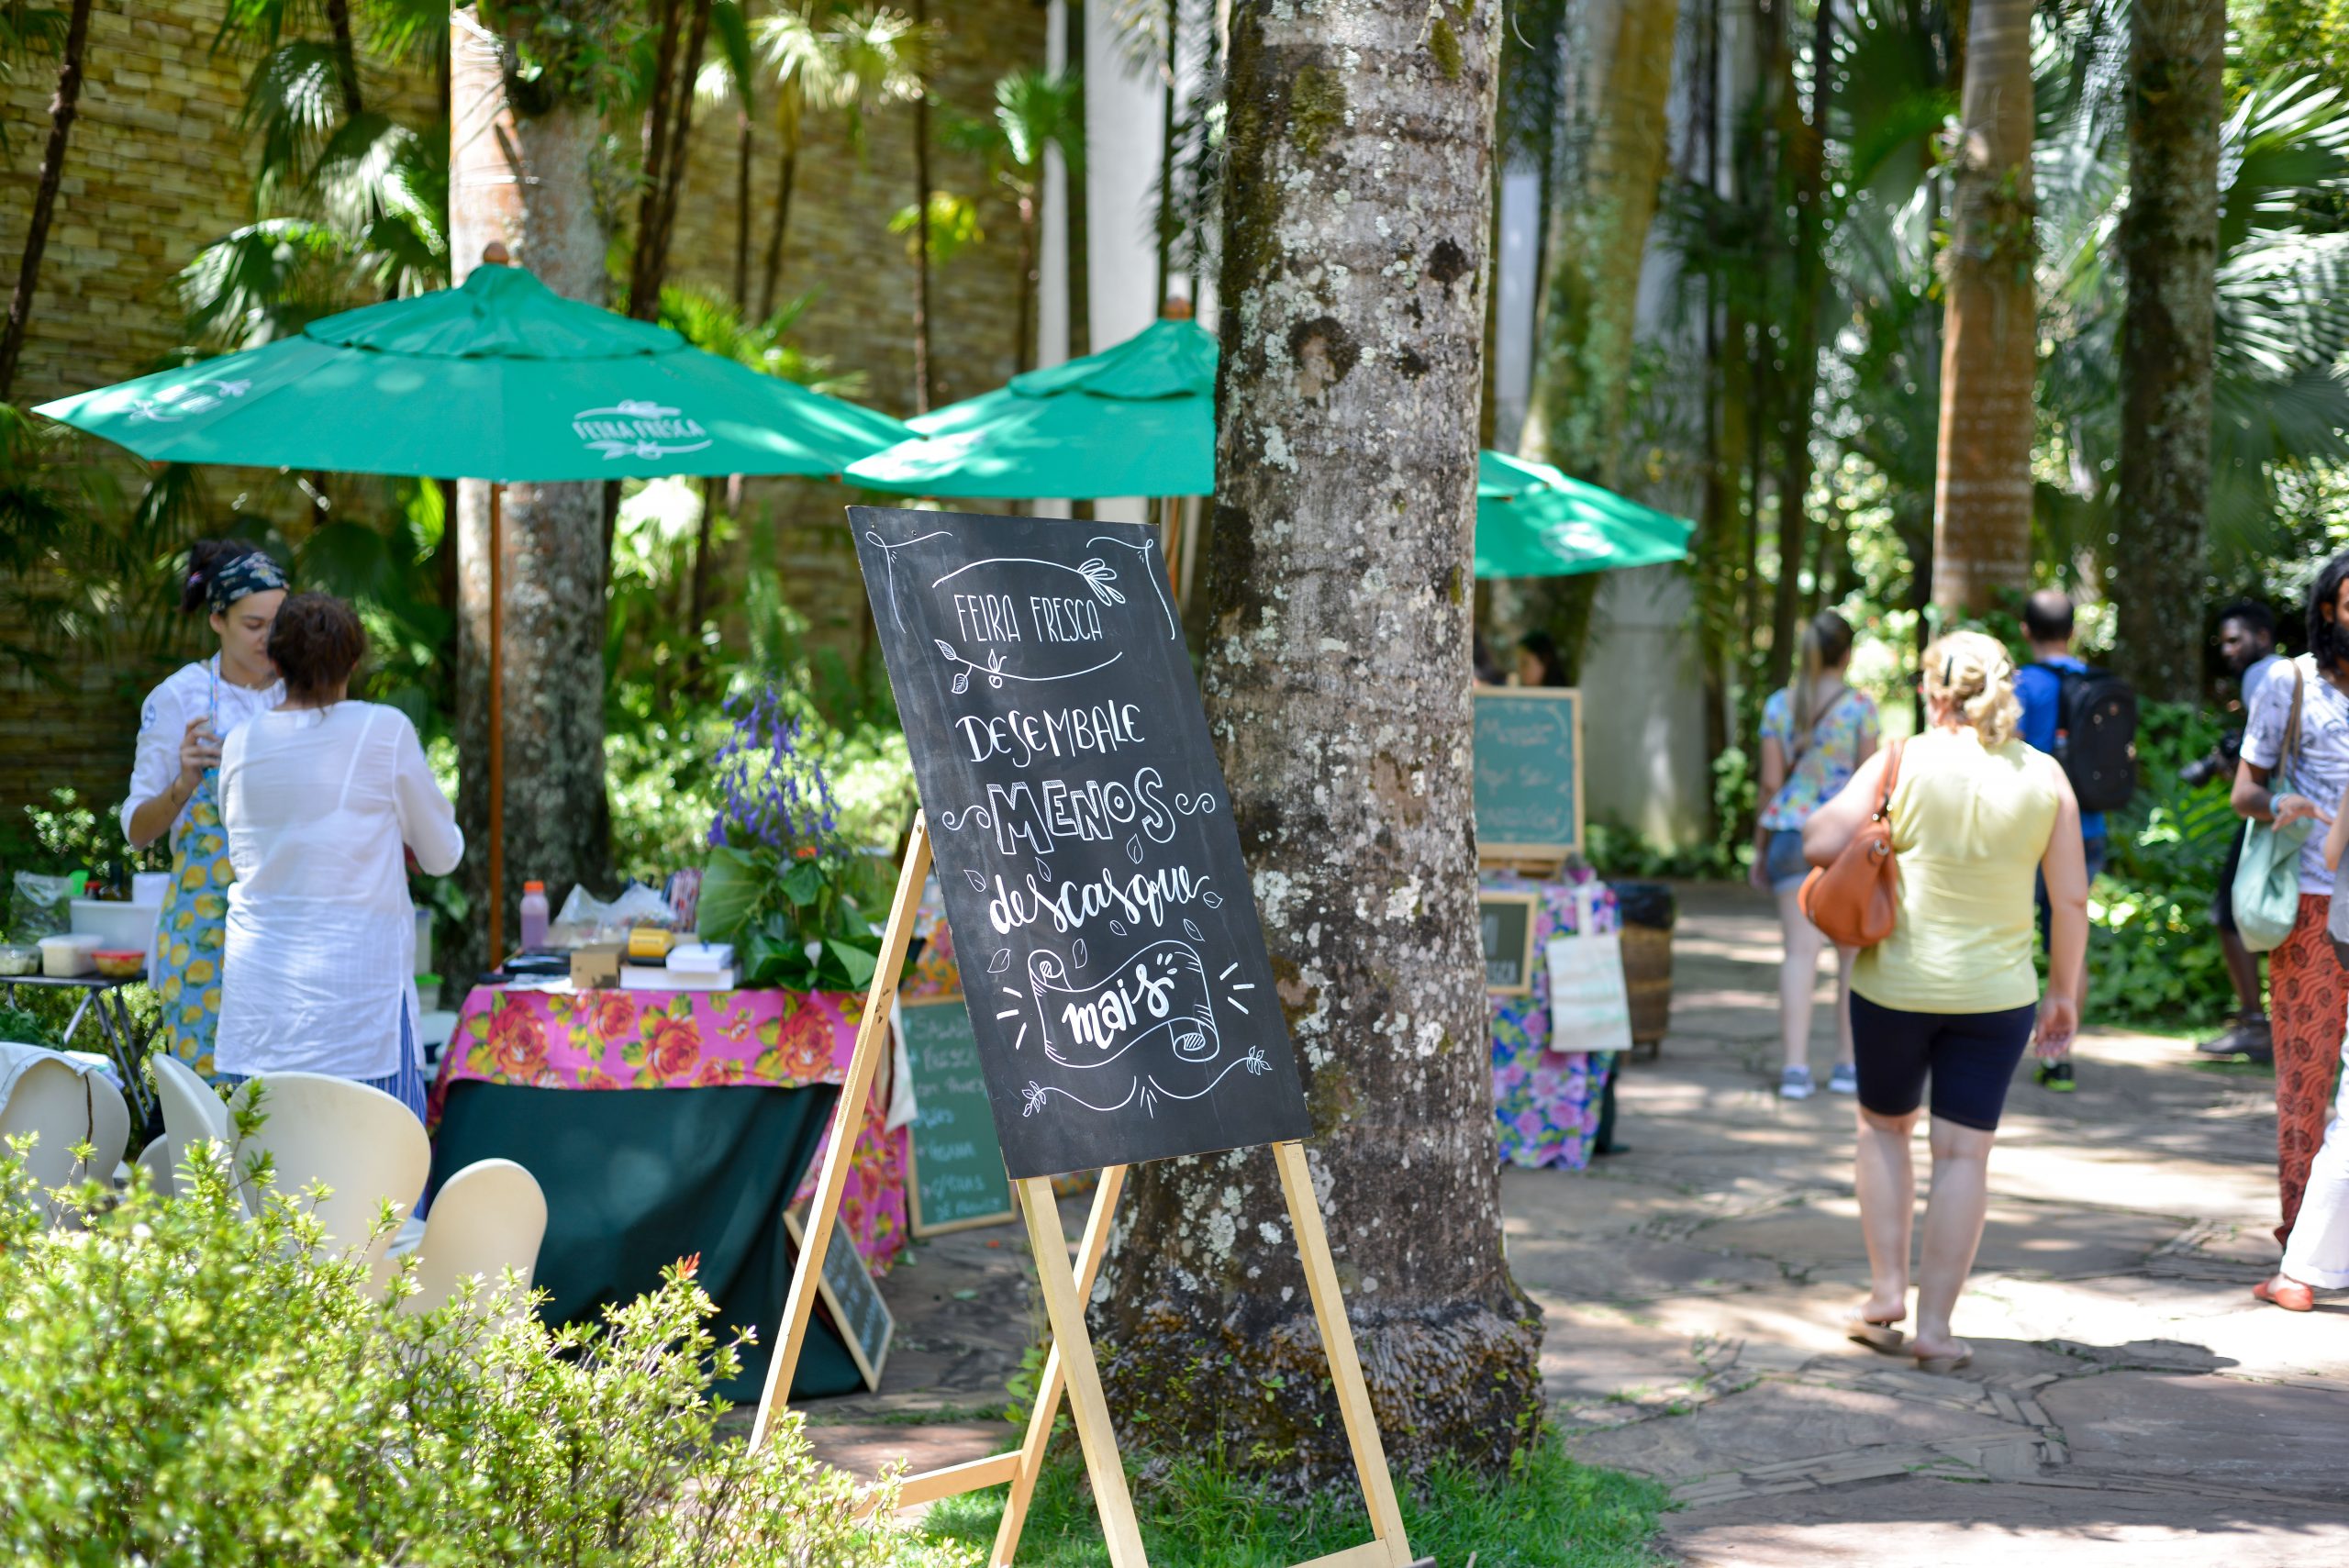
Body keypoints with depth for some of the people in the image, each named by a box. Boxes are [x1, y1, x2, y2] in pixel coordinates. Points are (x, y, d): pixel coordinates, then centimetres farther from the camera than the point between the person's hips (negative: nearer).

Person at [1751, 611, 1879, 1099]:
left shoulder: (1779, 705, 5)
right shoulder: (1860, 705, -3)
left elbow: (1771, 781, 4)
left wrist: (1760, 848, 11)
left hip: (1791, 830, 2)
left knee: (1801, 949, -3)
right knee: (1853, 953, 11)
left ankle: (1795, 1065, -13)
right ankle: (1847, 1063, 17)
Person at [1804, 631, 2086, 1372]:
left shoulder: (1902, 763, -8)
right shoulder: (2045, 778, 0)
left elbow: (1821, 844, -13)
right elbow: (2071, 900, 1)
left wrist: (1817, 814, 10)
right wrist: (2064, 994, 11)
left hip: (1896, 983, -1)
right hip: (1996, 992, 1)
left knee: (1884, 1127, 20)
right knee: (1963, 1151, 5)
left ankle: (1887, 1291, 17)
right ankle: (1934, 1325, 6)